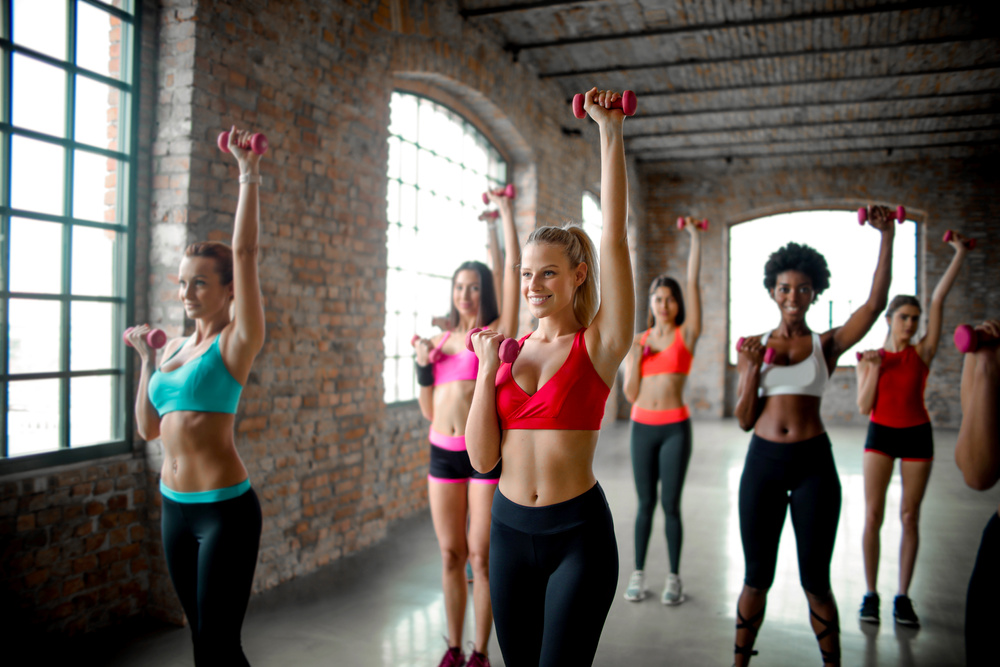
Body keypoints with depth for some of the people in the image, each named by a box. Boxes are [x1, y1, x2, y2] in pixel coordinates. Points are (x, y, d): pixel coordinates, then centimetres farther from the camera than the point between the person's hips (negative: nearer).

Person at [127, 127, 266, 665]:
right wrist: (146, 358, 11)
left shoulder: (235, 342, -8)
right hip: (175, 507, 7)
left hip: (225, 510, -7)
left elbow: (244, 252, -19)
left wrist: (248, 174, -19)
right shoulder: (174, 347, 10)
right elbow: (148, 428, 15)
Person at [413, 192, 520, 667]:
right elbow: (429, 410, 13)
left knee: (481, 556, 3)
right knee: (450, 555, 11)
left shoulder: (497, 333, 0)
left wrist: (505, 213, -4)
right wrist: (422, 365, -1)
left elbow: (512, 271, -8)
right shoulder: (441, 340, 12)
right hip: (443, 453, 4)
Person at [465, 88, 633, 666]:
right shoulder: (509, 351, 4)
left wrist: (612, 135, -19)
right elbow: (482, 457, -1)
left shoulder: (599, 343, -7)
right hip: (511, 530, 4)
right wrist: (488, 369, -9)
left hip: (579, 533, -4)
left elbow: (615, 237, -17)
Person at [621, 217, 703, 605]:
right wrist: (634, 360, -11)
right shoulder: (637, 341, 6)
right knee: (645, 503, 9)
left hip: (675, 427, -2)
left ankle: (674, 577, 17)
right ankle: (639, 573, 20)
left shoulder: (686, 334, 0)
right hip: (643, 427, 2)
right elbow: (630, 394, 4)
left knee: (671, 504, 2)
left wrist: (695, 238, -8)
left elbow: (693, 284, -7)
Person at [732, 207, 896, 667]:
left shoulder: (827, 344, 2)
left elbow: (875, 303, -13)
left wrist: (887, 236, -16)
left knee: (815, 581, 9)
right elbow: (744, 420, 3)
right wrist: (753, 367, -11)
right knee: (757, 577, 11)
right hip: (763, 462, 1)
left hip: (813, 464, -1)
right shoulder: (755, 346, 5)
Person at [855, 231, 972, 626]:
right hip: (880, 435, 0)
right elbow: (864, 407, -5)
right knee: (872, 515, -2)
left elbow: (938, 299, -8)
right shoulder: (870, 357, 0)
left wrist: (960, 254, -9)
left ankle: (903, 597, 13)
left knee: (910, 517, 4)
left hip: (916, 435, 0)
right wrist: (873, 369, -16)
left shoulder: (922, 353, -1)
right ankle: (871, 594, 7)